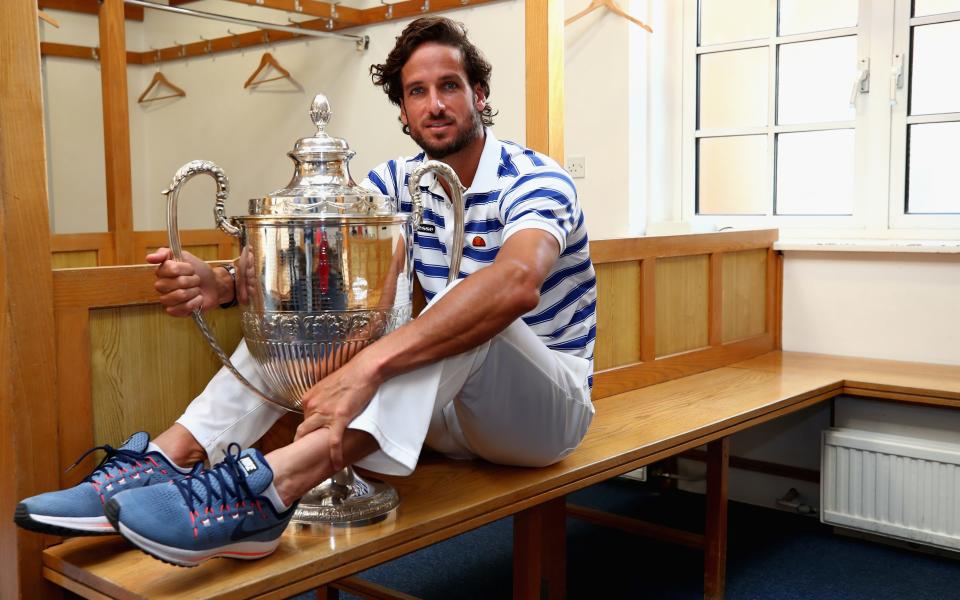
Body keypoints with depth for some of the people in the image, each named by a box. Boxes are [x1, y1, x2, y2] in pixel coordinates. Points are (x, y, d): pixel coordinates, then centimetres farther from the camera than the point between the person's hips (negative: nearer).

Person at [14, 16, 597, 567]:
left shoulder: (533, 179, -16)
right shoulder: (399, 182, 3)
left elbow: (516, 283, -39)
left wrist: (368, 366, -48)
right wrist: (224, 285, -31)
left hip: (548, 407, -5)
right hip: (450, 409, 5)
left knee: (474, 309, -36)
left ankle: (266, 485, -51)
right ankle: (168, 456, -21)